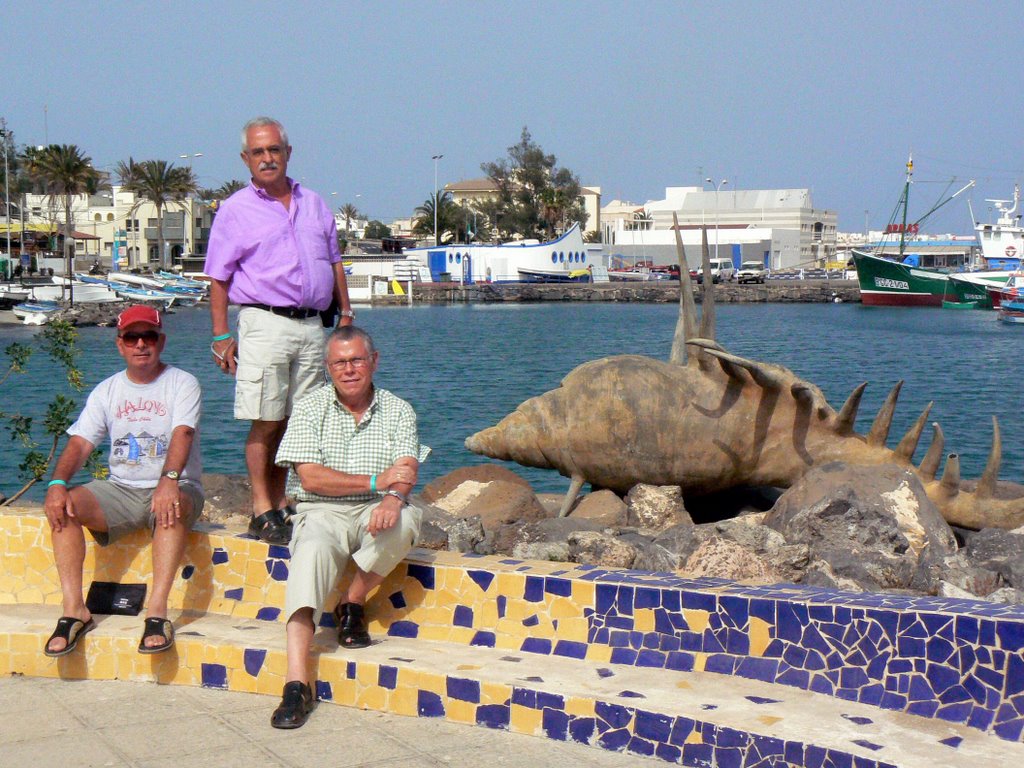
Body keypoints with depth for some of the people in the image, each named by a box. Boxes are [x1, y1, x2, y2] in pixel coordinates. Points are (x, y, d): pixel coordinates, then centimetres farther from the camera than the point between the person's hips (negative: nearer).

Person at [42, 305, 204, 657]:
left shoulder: (182, 383, -1)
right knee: (62, 506, -21)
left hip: (173, 486, -4)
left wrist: (169, 480, -38)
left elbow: (182, 434, -19)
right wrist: (58, 484, -20)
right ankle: (74, 610, -23)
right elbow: (79, 442, 1)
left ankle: (157, 611, -42)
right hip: (122, 489, 4)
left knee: (172, 508, -38)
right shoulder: (107, 391, 11)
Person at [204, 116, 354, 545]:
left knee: (295, 421, 6)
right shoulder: (235, 210, 3)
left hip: (312, 326, 5)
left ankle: (280, 503, 13)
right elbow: (219, 279, 1)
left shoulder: (314, 204, 18)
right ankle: (262, 511, 0)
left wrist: (345, 311, 14)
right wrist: (221, 336, -6)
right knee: (265, 421, -6)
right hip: (266, 321, -4)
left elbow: (334, 263, 23)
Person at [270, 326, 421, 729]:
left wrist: (393, 498, -31)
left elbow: (406, 470, -7)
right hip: (322, 512, -1)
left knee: (405, 519, -33)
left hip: (375, 513, 2)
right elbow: (311, 478, -7)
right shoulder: (310, 409, 5)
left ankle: (352, 606, -8)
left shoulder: (398, 411, 9)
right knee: (312, 551, -34)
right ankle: (296, 684, -43)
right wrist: (374, 482, -14)